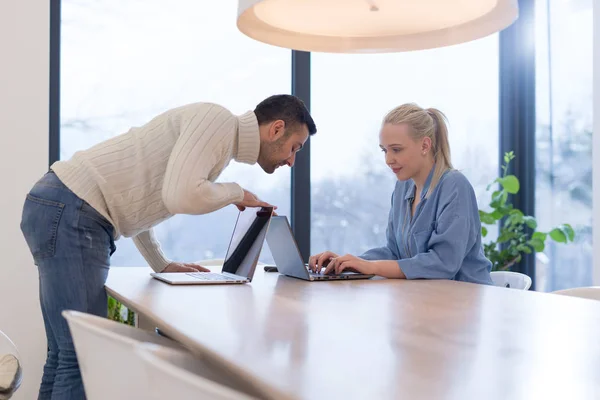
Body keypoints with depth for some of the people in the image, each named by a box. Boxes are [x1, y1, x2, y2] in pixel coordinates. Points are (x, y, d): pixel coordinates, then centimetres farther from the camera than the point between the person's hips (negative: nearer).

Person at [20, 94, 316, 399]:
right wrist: (236, 193, -6)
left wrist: (161, 264, 19)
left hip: (63, 212, 10)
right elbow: (180, 196, -24)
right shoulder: (218, 120, -9)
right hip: (68, 213, -10)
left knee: (68, 356, 13)